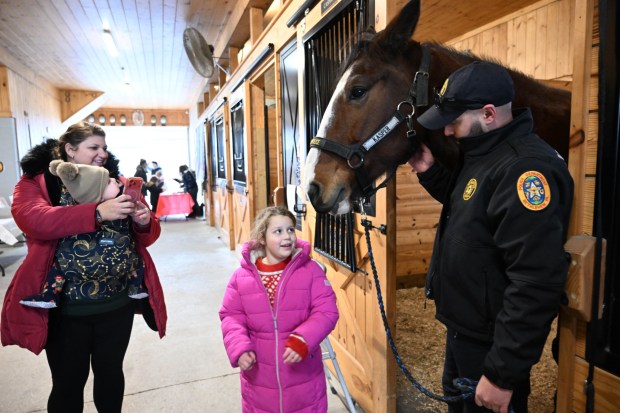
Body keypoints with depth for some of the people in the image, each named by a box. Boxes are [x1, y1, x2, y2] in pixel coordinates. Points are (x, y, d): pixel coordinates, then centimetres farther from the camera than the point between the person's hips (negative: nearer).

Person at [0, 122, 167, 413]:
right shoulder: (36, 182, -2)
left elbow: (146, 237, 5)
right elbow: (36, 220, -23)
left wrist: (143, 222, -17)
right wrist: (98, 212, -33)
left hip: (117, 303, 3)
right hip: (65, 308, -2)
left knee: (110, 372, 18)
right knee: (68, 382, 14)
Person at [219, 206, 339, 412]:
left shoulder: (310, 270, -10)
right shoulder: (242, 276, -6)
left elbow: (326, 312, -13)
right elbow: (231, 316, 0)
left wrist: (302, 341, -26)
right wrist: (240, 348, -16)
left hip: (303, 375, -1)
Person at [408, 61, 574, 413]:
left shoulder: (526, 168, -28)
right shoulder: (483, 154, 4)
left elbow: (535, 285, -31)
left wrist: (502, 374, -25)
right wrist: (430, 172, 3)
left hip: (490, 343, -9)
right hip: (463, 327, 9)